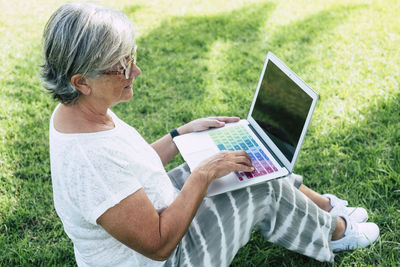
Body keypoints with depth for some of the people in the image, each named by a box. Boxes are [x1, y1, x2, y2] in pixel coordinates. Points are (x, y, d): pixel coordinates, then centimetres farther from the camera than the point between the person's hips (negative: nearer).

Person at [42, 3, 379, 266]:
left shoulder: (77, 111, -7)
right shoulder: (89, 160, -39)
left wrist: (185, 131, 4)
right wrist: (205, 173, -25)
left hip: (153, 210, 9)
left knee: (251, 158, 8)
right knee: (265, 190, -5)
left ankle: (329, 206, 29)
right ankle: (335, 230, 25)